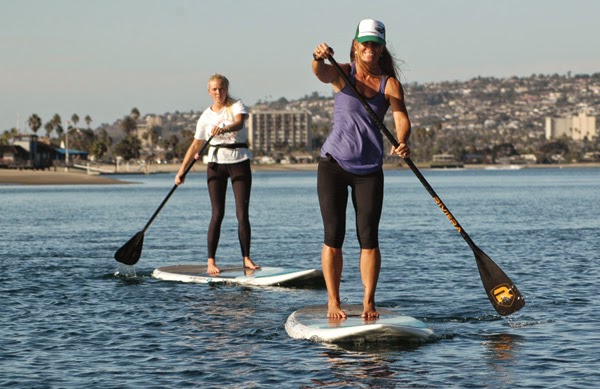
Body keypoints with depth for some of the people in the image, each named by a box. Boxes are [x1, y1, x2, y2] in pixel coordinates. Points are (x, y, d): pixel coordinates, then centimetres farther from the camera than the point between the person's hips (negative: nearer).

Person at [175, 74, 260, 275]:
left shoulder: (237, 106, -1)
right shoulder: (206, 116, 6)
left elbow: (239, 122, -24)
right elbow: (196, 145, 8)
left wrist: (223, 129, -45)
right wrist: (182, 170, 0)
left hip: (239, 162, -1)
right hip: (216, 164, 1)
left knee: (242, 214, -3)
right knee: (217, 214, -5)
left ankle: (246, 258, 6)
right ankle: (211, 261, -3)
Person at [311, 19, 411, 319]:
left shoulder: (390, 84, -1)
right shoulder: (342, 73, -2)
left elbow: (401, 118, -15)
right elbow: (321, 73, -25)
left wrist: (402, 142, -37)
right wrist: (319, 58, -49)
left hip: (369, 169, 1)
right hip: (334, 163, -1)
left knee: (368, 237, -2)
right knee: (333, 236, -1)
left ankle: (368, 302, 6)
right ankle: (333, 303, 5)